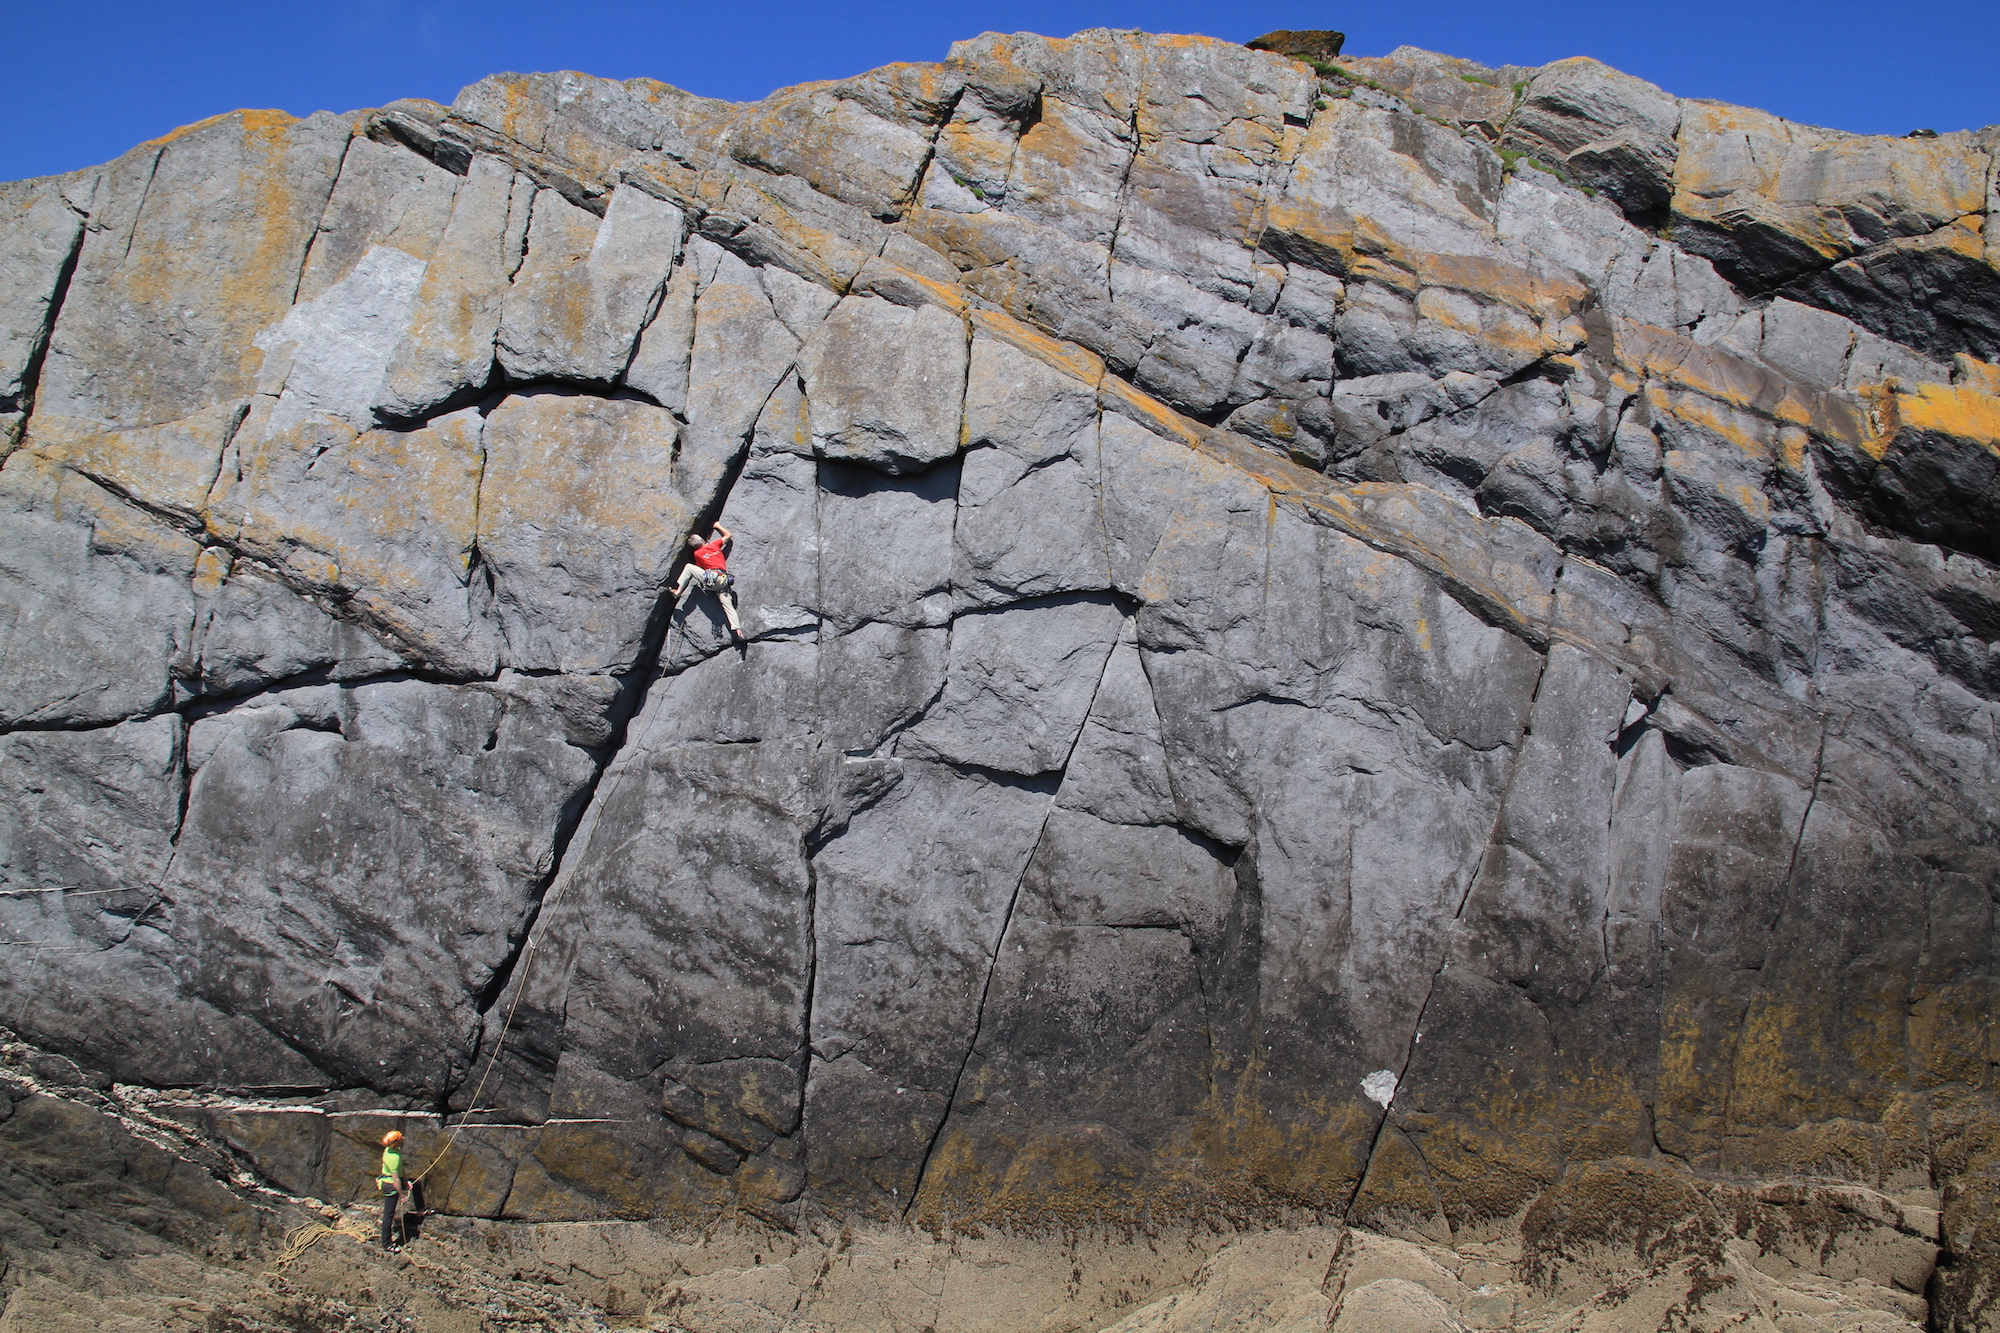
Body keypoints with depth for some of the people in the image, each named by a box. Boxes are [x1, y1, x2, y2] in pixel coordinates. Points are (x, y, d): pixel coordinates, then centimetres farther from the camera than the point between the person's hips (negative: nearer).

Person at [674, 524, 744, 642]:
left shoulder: (697, 554, 7)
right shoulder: (715, 544, 15)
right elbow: (728, 535, 29)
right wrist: (718, 526, 43)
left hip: (712, 578, -4)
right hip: (723, 581, 4)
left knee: (688, 567, 10)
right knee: (728, 605, 1)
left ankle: (678, 591, 3)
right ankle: (737, 630, -12)